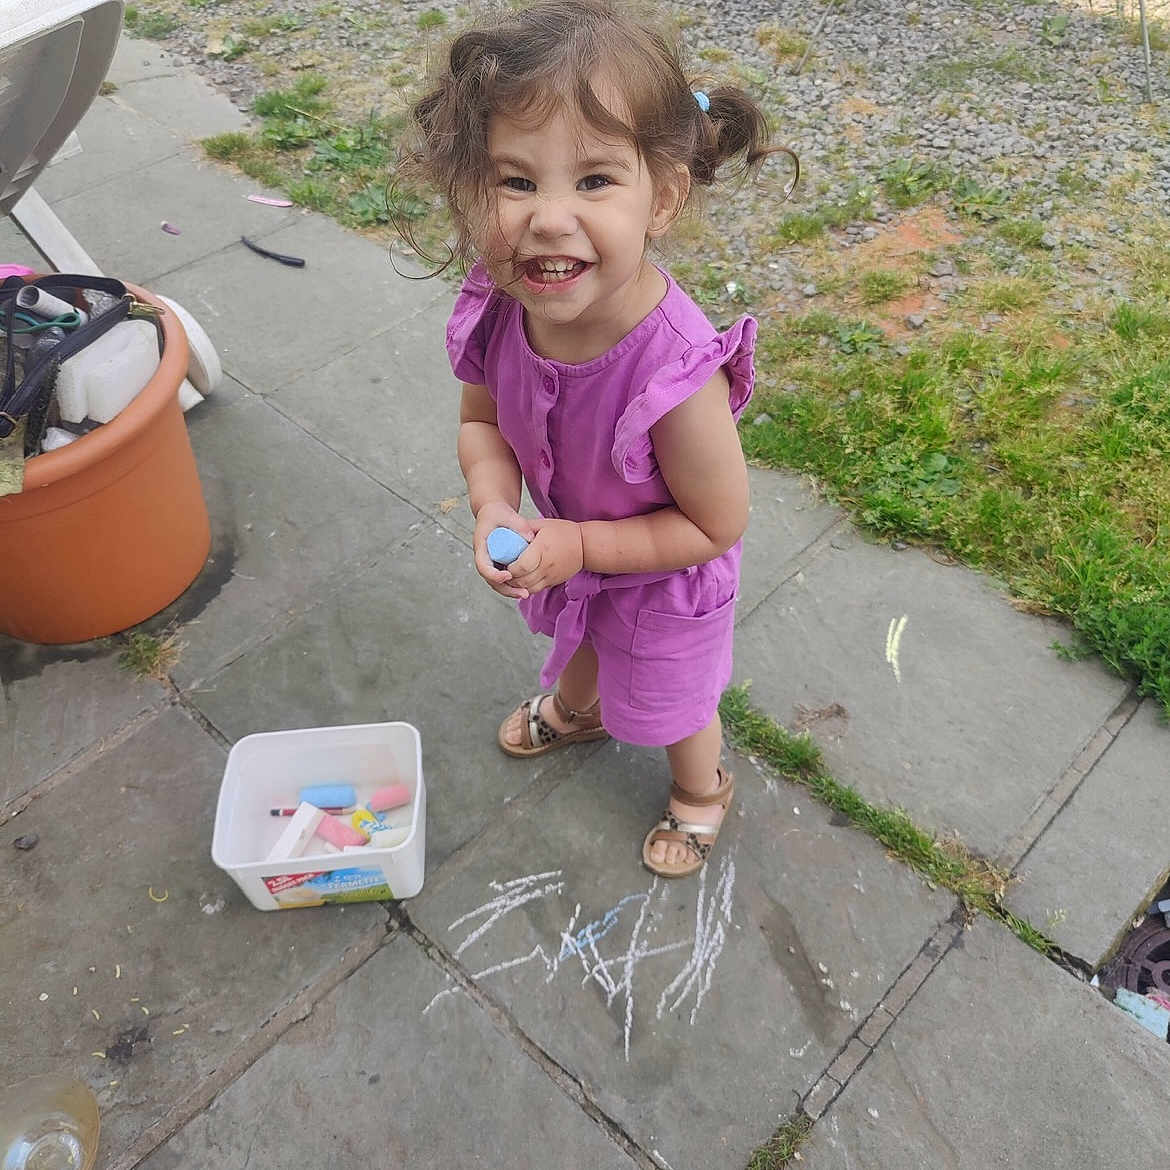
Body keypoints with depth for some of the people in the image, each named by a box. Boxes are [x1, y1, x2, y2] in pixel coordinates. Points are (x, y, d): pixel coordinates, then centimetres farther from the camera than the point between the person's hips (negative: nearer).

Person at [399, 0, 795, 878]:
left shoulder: (675, 376, -44)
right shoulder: (497, 311, -27)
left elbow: (715, 527, -28)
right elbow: (483, 420, -7)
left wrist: (579, 545, -30)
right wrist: (496, 510, -25)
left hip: (663, 581, -5)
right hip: (564, 550, 6)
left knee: (674, 706, 24)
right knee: (581, 639, 38)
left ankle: (702, 791, 60)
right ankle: (573, 711, 74)